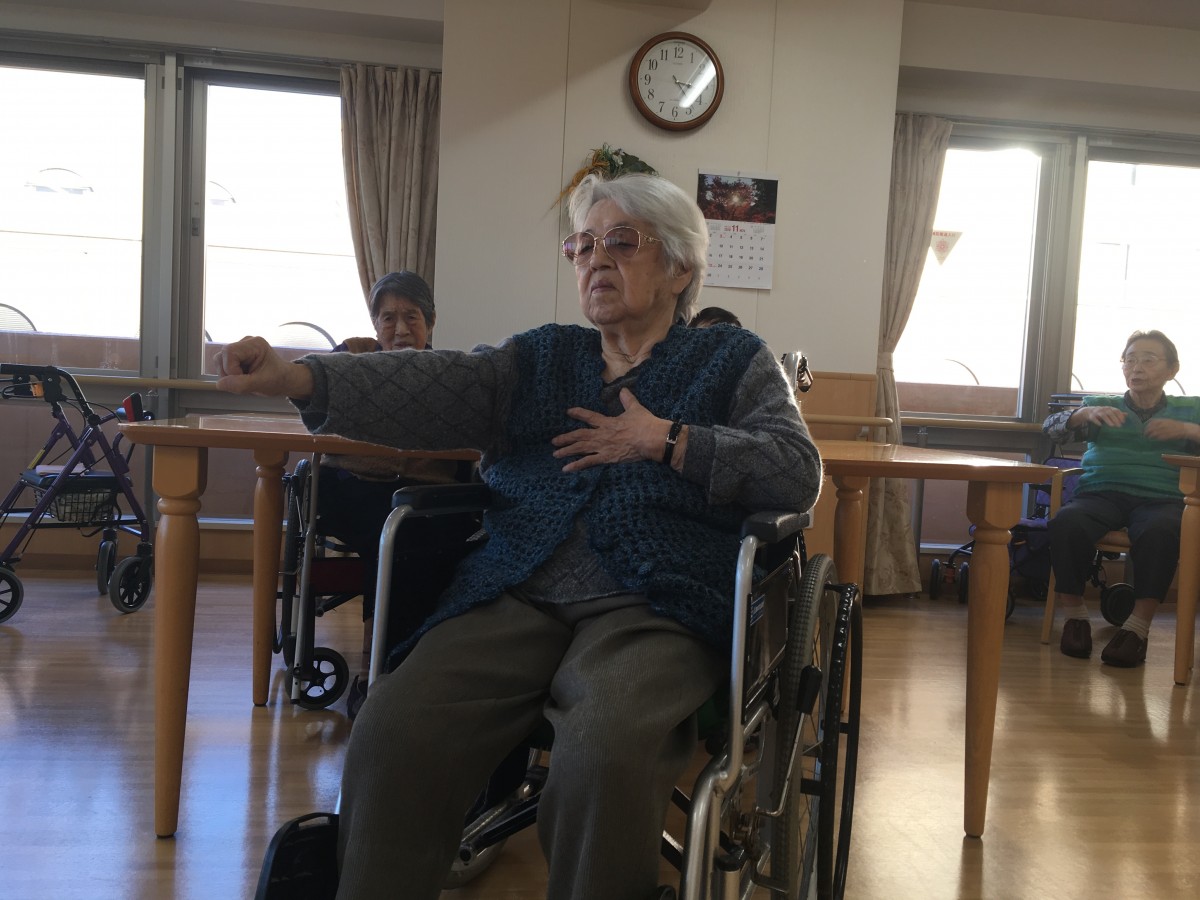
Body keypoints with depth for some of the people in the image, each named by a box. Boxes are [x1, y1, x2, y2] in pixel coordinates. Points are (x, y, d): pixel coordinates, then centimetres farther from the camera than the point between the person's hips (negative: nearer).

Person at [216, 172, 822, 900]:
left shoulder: (735, 361, 17)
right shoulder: (541, 359, 23)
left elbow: (799, 472, 4)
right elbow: (432, 387, 6)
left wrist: (665, 441, -2)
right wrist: (300, 378, -11)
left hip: (652, 608, -2)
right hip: (516, 598, 3)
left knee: (604, 752, -33)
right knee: (394, 734, -22)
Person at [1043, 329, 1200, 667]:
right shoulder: (1103, 405, 21)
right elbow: (1051, 428, 5)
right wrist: (1086, 414, -14)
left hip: (1161, 499, -1)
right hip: (1102, 493, 1)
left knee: (1161, 531, -39)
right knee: (1066, 522, -34)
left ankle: (1139, 626, -29)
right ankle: (1074, 614, -17)